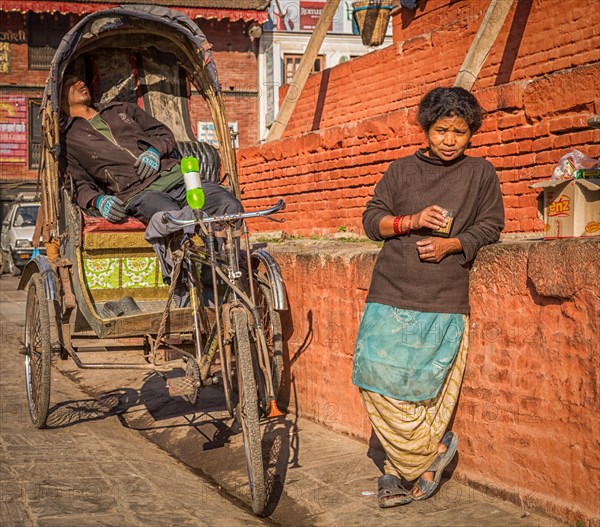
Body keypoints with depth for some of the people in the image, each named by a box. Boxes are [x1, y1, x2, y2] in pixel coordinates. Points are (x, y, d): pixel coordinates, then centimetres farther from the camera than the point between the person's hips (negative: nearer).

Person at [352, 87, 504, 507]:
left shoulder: (481, 174, 9)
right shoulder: (402, 170, 11)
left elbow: (490, 225, 8)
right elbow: (371, 220, 9)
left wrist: (450, 244, -9)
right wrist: (413, 221, -9)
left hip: (445, 302, -1)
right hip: (392, 293, 1)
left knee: (428, 387, -5)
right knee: (380, 376, -9)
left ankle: (400, 468, 13)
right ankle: (435, 448, 7)